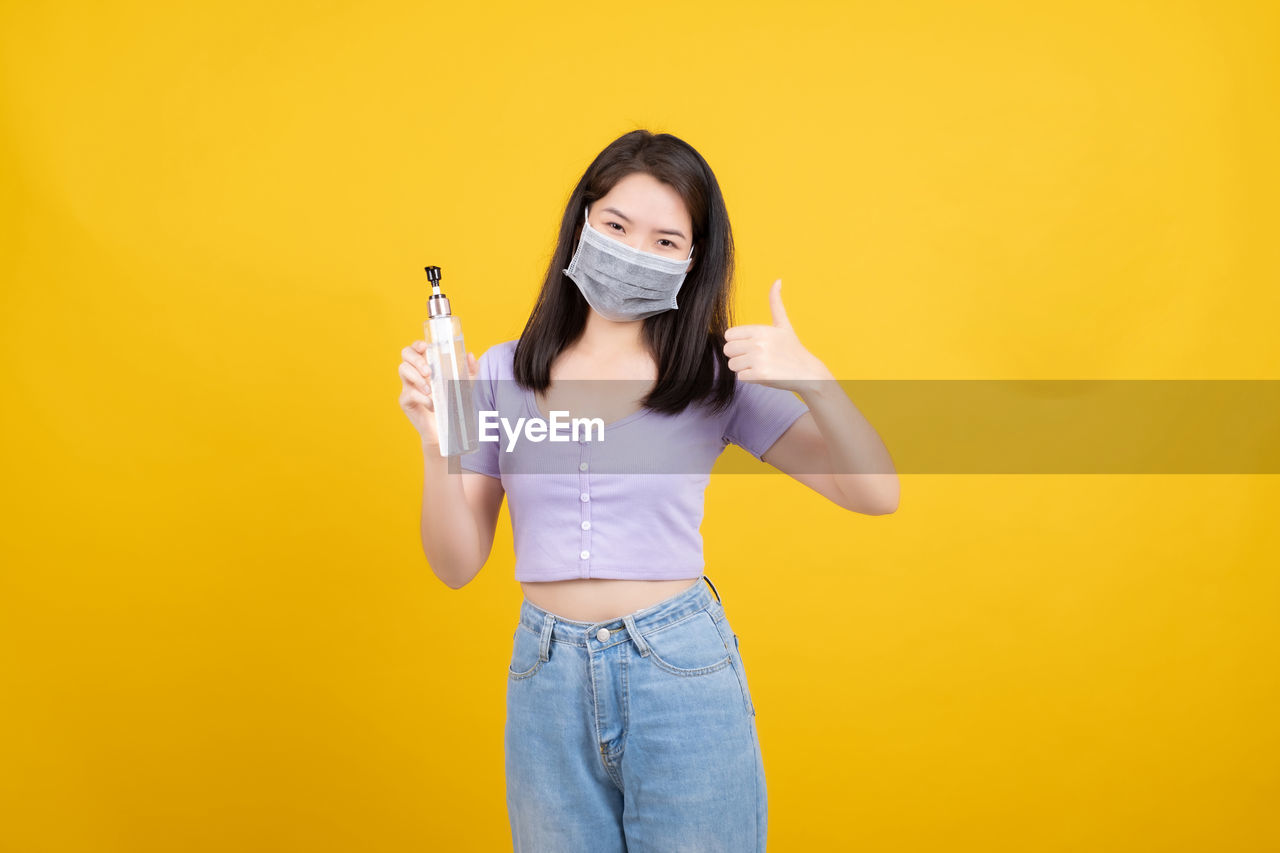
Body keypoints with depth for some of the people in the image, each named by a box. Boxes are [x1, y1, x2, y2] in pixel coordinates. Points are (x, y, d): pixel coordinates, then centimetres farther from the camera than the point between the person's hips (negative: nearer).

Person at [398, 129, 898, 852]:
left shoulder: (716, 376, -3)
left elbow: (876, 494, -9)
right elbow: (457, 565, 2)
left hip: (683, 673, -1)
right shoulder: (501, 375, 2)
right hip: (547, 681, 2)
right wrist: (437, 446, -14)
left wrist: (812, 379, -24)